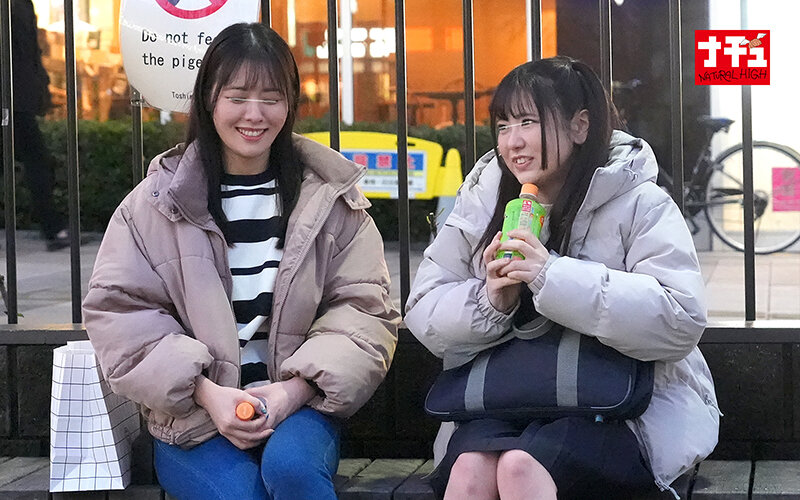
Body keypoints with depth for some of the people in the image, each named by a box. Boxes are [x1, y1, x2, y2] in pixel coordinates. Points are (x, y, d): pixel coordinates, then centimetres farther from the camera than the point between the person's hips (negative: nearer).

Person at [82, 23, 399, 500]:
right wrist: (207, 392, -13)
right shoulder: (159, 199, 3)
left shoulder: (330, 196, 5)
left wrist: (292, 391, -13)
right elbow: (119, 310, -1)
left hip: (299, 402, 1)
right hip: (192, 413, 0)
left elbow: (365, 309, 2)